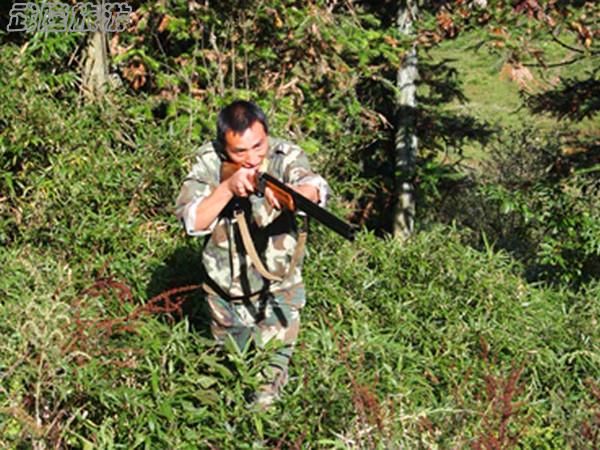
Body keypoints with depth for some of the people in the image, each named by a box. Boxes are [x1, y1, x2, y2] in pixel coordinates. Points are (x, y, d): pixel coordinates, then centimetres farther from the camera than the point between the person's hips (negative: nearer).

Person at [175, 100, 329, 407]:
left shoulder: (286, 156, -18)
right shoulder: (209, 162, -14)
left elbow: (315, 189, -39)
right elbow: (192, 222, -21)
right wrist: (228, 187, -35)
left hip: (276, 288, -2)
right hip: (224, 292, 2)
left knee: (272, 371, 1)